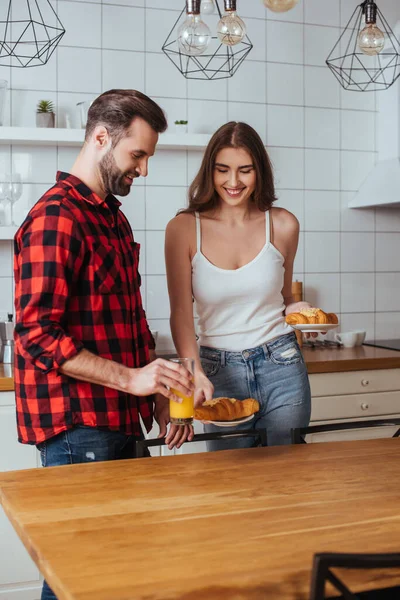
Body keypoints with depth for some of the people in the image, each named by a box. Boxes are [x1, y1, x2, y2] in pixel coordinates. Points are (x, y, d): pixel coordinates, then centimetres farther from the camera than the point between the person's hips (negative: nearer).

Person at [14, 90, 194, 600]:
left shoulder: (114, 218, 16)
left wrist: (160, 397, 13)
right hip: (77, 426, -9)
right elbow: (37, 335, -20)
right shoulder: (55, 218, -14)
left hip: (118, 423, 9)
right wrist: (132, 378, -22)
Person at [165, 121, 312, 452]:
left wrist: (296, 310, -8)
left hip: (281, 366, 1)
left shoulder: (283, 225, 0)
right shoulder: (184, 229, -6)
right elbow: (181, 313, -10)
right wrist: (196, 372, -23)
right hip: (219, 372, -1)